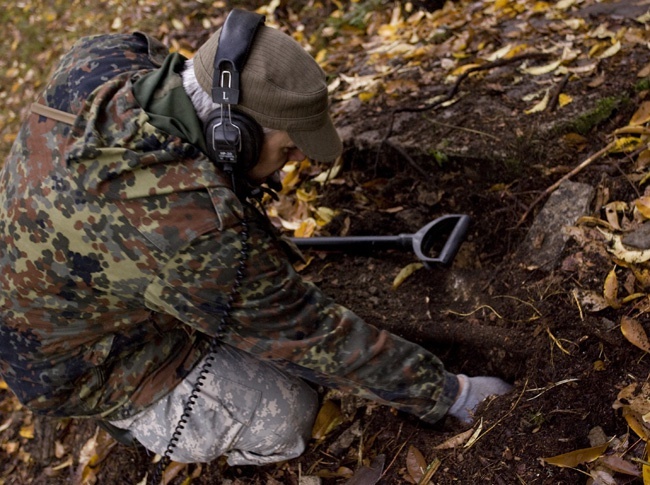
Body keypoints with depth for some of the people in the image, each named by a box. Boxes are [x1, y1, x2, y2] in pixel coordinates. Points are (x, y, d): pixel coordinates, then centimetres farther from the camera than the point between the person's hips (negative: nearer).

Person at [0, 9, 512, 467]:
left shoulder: (108, 60, -17)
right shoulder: (196, 234, -39)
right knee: (285, 419, -13)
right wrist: (445, 394, -15)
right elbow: (317, 337, -28)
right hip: (81, 362, -7)